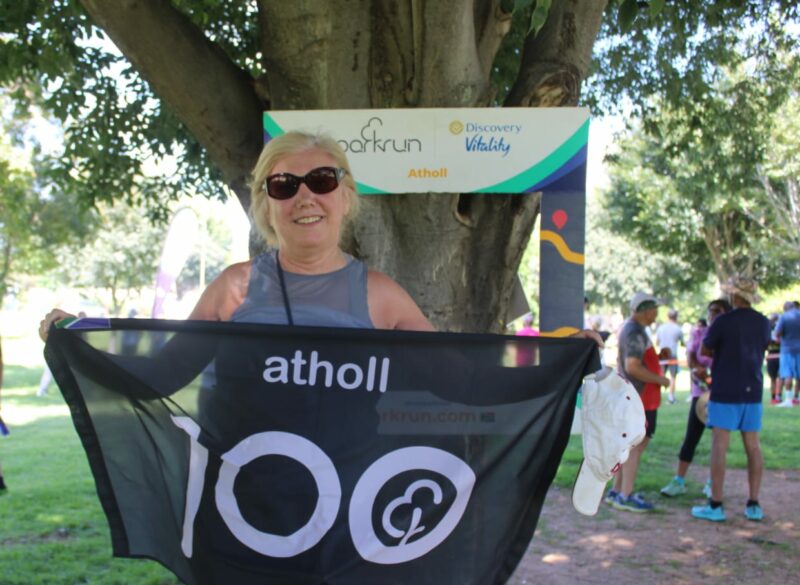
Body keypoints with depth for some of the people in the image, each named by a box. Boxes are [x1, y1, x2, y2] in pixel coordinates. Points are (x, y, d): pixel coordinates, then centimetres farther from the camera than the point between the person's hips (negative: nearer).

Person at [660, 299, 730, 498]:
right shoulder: (698, 333, 7)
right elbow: (690, 356, -1)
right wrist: (696, 368, -22)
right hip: (701, 391, 1)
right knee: (691, 437, 0)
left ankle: (713, 483, 18)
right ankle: (679, 481, 4)